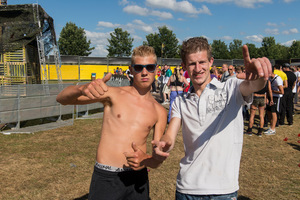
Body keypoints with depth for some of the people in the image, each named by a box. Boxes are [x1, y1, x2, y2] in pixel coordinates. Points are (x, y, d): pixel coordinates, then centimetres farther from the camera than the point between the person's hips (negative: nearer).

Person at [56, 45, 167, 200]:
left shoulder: (159, 112, 6)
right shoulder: (113, 94, -2)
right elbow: (62, 99, -9)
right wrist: (82, 88, -31)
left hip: (138, 179, 3)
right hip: (105, 179, -2)